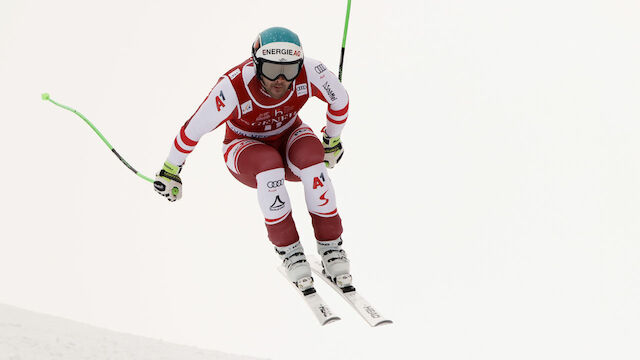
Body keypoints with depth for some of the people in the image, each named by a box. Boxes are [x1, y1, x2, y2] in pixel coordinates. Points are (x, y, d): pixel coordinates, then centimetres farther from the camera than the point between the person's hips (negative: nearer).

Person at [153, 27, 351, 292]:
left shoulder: (309, 72, -28)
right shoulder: (233, 88, -34)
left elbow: (339, 98, -6)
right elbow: (194, 128, -20)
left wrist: (333, 140, 9)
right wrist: (170, 172, -8)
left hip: (289, 136, 2)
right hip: (245, 148, -2)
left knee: (310, 154, -33)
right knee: (268, 163, -37)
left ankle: (330, 245, -22)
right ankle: (288, 250, -23)